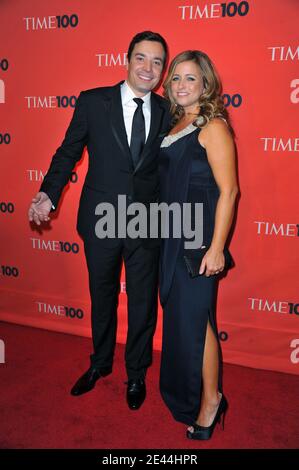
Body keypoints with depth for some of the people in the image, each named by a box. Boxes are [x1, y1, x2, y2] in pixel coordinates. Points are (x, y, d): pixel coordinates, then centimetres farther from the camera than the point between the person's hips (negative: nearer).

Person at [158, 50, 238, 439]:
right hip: (173, 234, 8)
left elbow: (228, 190, -16)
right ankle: (183, 389, 37)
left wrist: (216, 248, -20)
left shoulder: (213, 127, -11)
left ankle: (209, 399, 20)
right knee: (177, 312, 17)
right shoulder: (176, 125, 13)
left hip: (199, 236, -8)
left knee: (193, 316, -1)